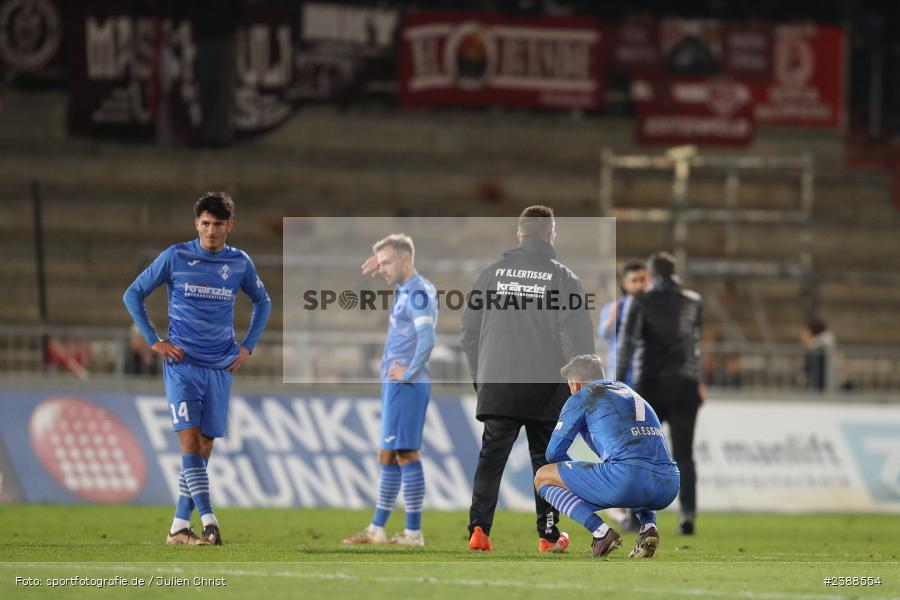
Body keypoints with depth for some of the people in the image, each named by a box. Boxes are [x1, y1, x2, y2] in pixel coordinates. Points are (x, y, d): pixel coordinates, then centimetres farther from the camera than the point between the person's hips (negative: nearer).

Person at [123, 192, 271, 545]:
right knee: (190, 440, -16)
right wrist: (154, 341, -2)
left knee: (204, 446, 3)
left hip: (220, 369, 3)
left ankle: (179, 526, 9)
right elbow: (133, 295, 5)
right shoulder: (175, 257, -3)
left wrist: (247, 347, 11)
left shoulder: (240, 264, 5)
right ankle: (209, 522, -23)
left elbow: (262, 303, 22)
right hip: (182, 363, -3)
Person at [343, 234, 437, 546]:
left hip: (406, 386, -10)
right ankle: (377, 529, 18)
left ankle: (414, 532, -7)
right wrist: (383, 265, 17)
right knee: (389, 456, 13)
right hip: (395, 386, 10)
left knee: (406, 454, -8)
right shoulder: (406, 290, 14)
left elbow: (427, 337, -27)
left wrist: (409, 372, -19)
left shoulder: (418, 293, -15)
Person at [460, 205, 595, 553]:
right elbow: (577, 337, -6)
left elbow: (469, 331, 9)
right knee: (545, 459, 10)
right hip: (546, 386, -1)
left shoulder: (493, 273, 5)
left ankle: (479, 528, -12)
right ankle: (548, 534, 14)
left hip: (497, 384, 1)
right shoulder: (562, 277, -3)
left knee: (490, 458, 2)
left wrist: (478, 375, 19)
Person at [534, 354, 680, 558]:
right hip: (668, 486, 6)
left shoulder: (581, 398, 13)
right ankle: (648, 525, 13)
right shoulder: (630, 393, 32)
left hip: (626, 480, -6)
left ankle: (601, 531, -7)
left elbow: (554, 453, 16)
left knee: (542, 477, 12)